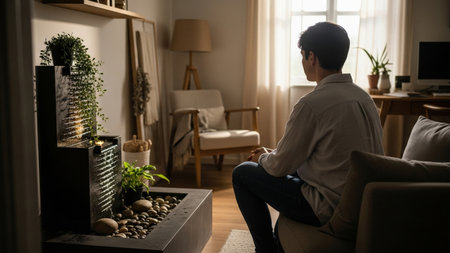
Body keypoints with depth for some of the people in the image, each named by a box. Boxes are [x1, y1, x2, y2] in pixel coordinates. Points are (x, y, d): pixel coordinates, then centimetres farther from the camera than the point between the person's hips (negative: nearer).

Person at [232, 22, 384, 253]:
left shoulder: (312, 103, -22)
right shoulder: (363, 97, 5)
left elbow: (279, 166, -13)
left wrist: (263, 157, 10)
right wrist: (272, 154, 17)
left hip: (329, 210, -9)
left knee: (242, 173, 3)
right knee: (292, 170, 31)